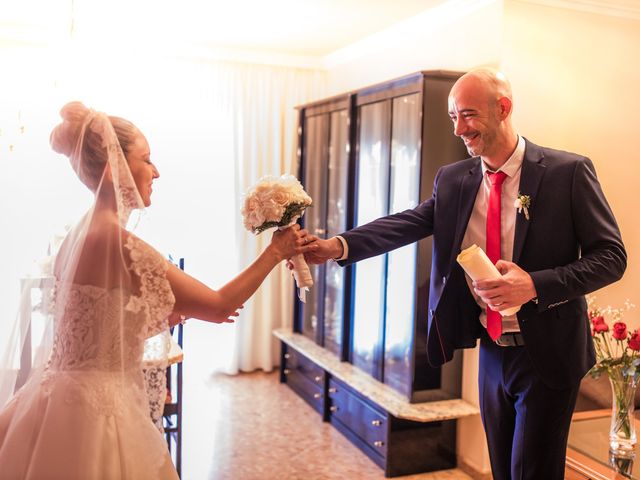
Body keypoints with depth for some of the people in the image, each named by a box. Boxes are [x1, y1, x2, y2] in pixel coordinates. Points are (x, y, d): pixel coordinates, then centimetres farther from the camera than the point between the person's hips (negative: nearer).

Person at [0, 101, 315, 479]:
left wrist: (179, 312, 9)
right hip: (97, 409, -9)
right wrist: (276, 252, -5)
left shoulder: (84, 233, 4)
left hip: (72, 393, 9)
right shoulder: (118, 242, -23)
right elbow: (221, 305, -16)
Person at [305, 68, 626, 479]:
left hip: (548, 354, -4)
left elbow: (611, 256, -10)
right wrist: (339, 245, -27)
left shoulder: (568, 171, -11)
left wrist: (535, 284, -24)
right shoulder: (453, 179, 2)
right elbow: (408, 223, -11)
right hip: (492, 352, 5)